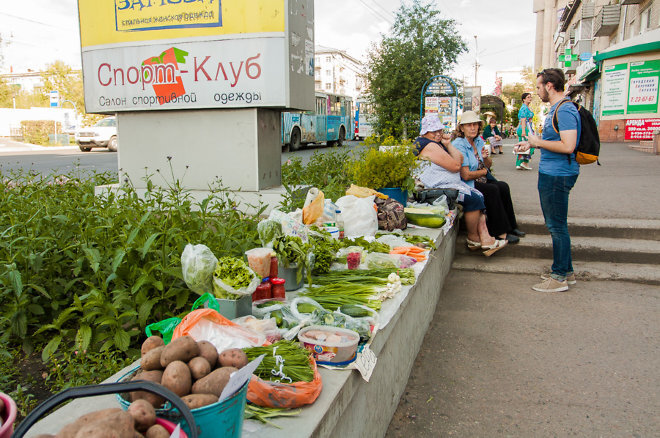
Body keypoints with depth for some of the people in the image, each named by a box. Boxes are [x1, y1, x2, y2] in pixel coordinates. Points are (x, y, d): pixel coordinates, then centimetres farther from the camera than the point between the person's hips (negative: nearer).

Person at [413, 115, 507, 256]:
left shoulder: (437, 143, 19)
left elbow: (460, 159, 13)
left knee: (479, 196, -2)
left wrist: (448, 145, 0)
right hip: (438, 189, -11)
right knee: (473, 199, -19)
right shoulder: (429, 146, -15)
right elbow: (456, 166, -16)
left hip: (450, 184, 11)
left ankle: (485, 238, -9)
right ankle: (472, 238, -2)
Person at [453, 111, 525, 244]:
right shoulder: (459, 145, -15)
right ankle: (501, 232, -18)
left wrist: (485, 158, -7)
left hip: (482, 179, 8)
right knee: (493, 190, -26)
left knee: (503, 186, -16)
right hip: (466, 184, -7)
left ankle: (510, 226, -7)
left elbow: (489, 165, 17)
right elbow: (466, 175, -19)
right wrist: (484, 171, -2)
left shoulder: (479, 141, 10)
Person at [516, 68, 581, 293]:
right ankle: (566, 271, 27)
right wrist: (532, 143, 19)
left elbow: (568, 146, -26)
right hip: (551, 173, 11)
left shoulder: (565, 111, -17)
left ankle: (559, 277, 6)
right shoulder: (556, 109, 16)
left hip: (557, 175, -11)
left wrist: (538, 142, -15)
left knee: (557, 226, -4)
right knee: (555, 225, 17)